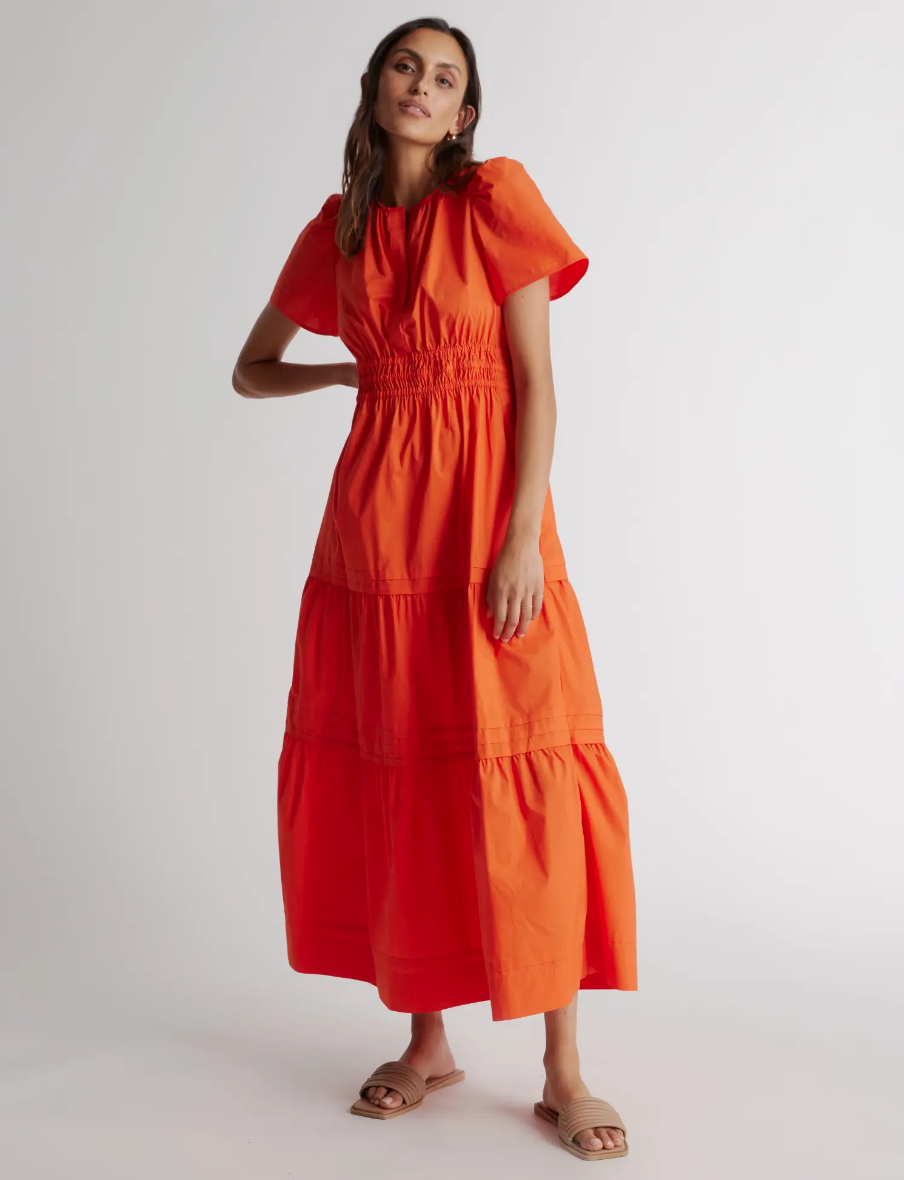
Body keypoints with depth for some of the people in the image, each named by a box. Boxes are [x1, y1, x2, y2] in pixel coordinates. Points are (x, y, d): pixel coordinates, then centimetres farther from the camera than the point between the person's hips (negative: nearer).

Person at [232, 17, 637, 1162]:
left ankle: (564, 1073, 5)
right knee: (393, 773, 6)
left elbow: (538, 381, -5)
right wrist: (346, 371, 4)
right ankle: (427, 1041, 22)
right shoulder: (336, 230, 12)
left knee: (524, 778, -6)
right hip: (377, 518, 4)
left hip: (489, 516, -4)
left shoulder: (496, 196, 0)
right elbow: (250, 368, 23)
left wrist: (523, 536, -14)